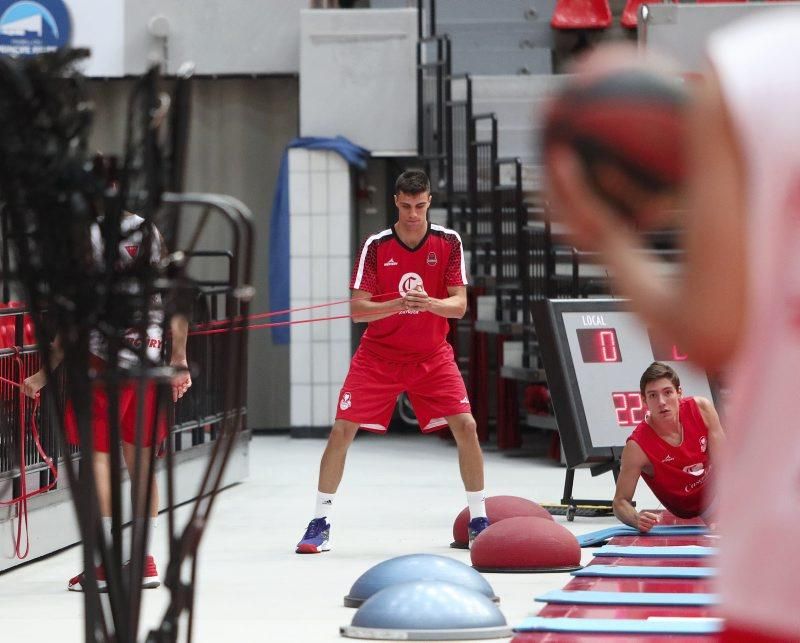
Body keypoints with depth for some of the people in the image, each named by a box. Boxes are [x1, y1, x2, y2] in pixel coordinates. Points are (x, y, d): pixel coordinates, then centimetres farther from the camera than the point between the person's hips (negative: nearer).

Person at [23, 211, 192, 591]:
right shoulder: (151, 233, 9)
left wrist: (46, 371, -7)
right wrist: (179, 362, 19)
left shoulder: (87, 238, -10)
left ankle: (106, 563, -3)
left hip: (102, 359, -6)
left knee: (98, 454, 0)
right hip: (147, 360, 6)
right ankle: (145, 560, 15)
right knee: (139, 458, 13)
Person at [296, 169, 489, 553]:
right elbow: (357, 310, -13)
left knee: (466, 427, -12)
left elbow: (459, 305, -10)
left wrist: (429, 303, -31)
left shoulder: (448, 243, -6)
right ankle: (320, 524, 2)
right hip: (378, 356, -1)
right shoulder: (376, 246, -10)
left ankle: (478, 521, 2)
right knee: (342, 430, -9)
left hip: (432, 356, 1)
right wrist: (399, 304, -30)